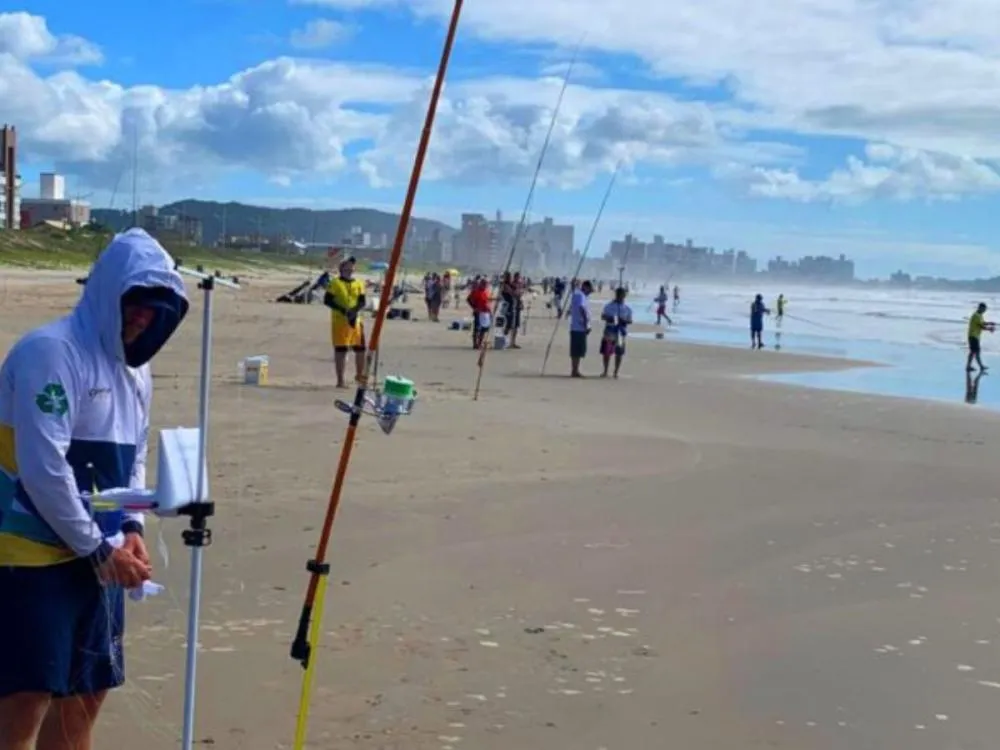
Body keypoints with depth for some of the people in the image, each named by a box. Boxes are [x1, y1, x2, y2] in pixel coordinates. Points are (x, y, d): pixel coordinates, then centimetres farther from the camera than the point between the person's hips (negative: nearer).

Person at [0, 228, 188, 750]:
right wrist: (100, 548, -15)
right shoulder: (51, 351, -16)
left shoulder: (135, 369, 11)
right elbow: (42, 467, -21)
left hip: (95, 556, 8)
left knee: (86, 692, 13)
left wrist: (130, 528, 0)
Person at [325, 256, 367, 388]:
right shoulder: (335, 283, -3)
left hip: (356, 320, 5)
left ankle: (359, 375, 32)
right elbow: (327, 300, -8)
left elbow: (362, 302, 4)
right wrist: (343, 310, -18)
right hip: (340, 321, -5)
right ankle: (341, 380, 5)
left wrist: (355, 310, -17)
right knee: (340, 350, -2)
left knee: (360, 348, 10)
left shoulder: (359, 283, 10)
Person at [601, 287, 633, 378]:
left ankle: (616, 372, 12)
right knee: (606, 352, 3)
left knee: (619, 353, 2)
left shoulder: (627, 309, 3)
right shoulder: (609, 306, 3)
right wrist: (608, 318, -18)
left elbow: (630, 321, 4)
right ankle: (605, 371, 15)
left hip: (621, 332, 0)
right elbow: (603, 316, 3)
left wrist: (624, 321, -17)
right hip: (609, 331, 0)